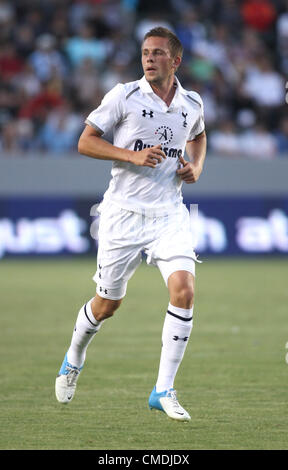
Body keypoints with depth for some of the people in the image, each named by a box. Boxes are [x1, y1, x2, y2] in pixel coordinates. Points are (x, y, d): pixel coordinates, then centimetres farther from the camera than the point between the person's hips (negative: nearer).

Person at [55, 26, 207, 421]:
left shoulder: (192, 104, 4)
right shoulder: (125, 96, -7)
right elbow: (85, 141, -5)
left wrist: (196, 168, 6)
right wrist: (133, 156, -18)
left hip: (170, 214, 2)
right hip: (124, 212, -2)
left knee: (184, 289, -19)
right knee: (107, 304, 7)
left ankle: (163, 390, -12)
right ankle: (74, 359, 40)